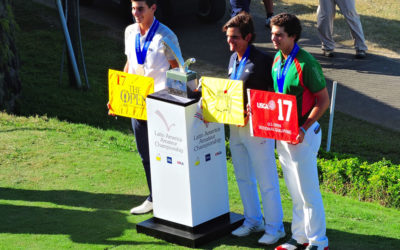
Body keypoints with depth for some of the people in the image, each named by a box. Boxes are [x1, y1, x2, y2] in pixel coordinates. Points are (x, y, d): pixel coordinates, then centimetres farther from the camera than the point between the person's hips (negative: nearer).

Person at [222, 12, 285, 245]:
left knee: (266, 182, 2)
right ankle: (253, 220, 34)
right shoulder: (234, 59, 9)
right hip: (236, 126, 9)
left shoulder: (262, 61, -17)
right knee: (244, 178, 18)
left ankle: (275, 228, 13)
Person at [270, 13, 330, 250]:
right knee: (295, 192, 17)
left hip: (303, 134, -8)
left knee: (308, 192, 0)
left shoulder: (306, 64, -19)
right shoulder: (277, 60, 6)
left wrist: (304, 129, -23)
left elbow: (324, 100, -16)